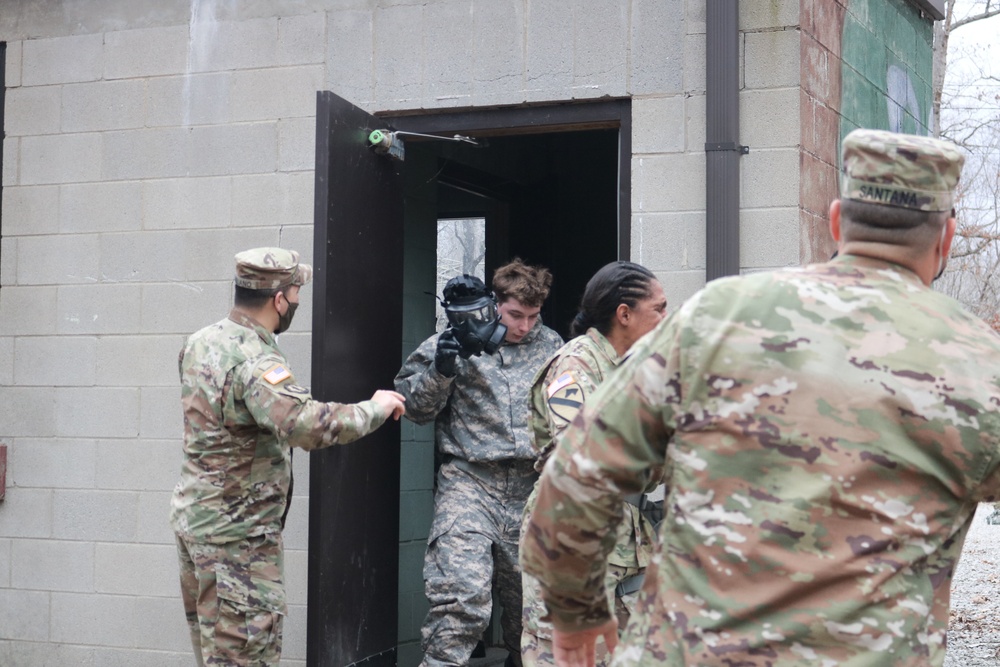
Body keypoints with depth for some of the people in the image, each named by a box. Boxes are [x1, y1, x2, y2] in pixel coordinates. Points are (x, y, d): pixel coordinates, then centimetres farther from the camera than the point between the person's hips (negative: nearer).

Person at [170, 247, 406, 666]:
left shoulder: (201, 343, 6)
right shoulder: (255, 361, -23)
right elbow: (305, 424, -37)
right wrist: (375, 408, -23)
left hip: (193, 515, 9)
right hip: (235, 534, -9)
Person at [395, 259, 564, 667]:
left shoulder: (551, 346, 11)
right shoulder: (457, 342, 1)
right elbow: (414, 407, 1)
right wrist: (440, 369, -15)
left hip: (531, 491, 4)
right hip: (469, 484, -4)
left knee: (530, 602, 13)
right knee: (460, 599, -19)